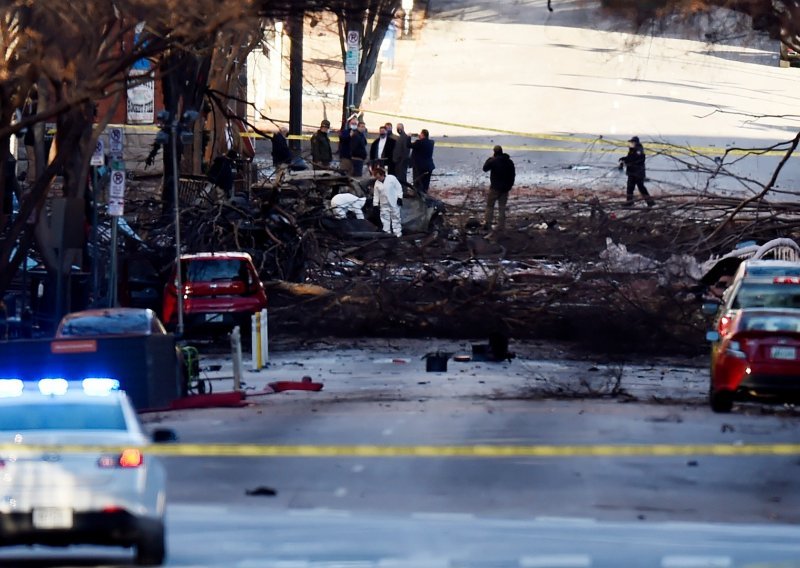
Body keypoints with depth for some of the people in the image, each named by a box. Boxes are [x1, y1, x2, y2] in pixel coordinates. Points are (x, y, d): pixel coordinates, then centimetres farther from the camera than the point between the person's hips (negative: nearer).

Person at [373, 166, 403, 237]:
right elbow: (376, 195, 9)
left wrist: (399, 198, -10)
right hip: (384, 204, 4)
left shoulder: (391, 178, -6)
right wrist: (375, 205, 6)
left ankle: (397, 234, 8)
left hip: (394, 203, -4)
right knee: (385, 220, 2)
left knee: (395, 218, 3)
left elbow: (399, 188, -4)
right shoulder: (377, 183, 5)